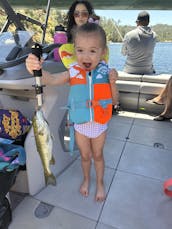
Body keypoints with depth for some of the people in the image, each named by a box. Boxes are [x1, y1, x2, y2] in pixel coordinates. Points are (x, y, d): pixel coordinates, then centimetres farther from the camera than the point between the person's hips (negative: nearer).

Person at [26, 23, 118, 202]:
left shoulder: (106, 73, -14)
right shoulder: (73, 72, -15)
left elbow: (113, 100, -8)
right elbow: (51, 79, -27)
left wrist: (113, 83, -25)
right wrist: (36, 69, -48)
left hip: (99, 125, 0)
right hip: (80, 125, 1)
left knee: (97, 155, 22)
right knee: (85, 155, 23)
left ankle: (100, 183, 49)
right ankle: (86, 179, 54)